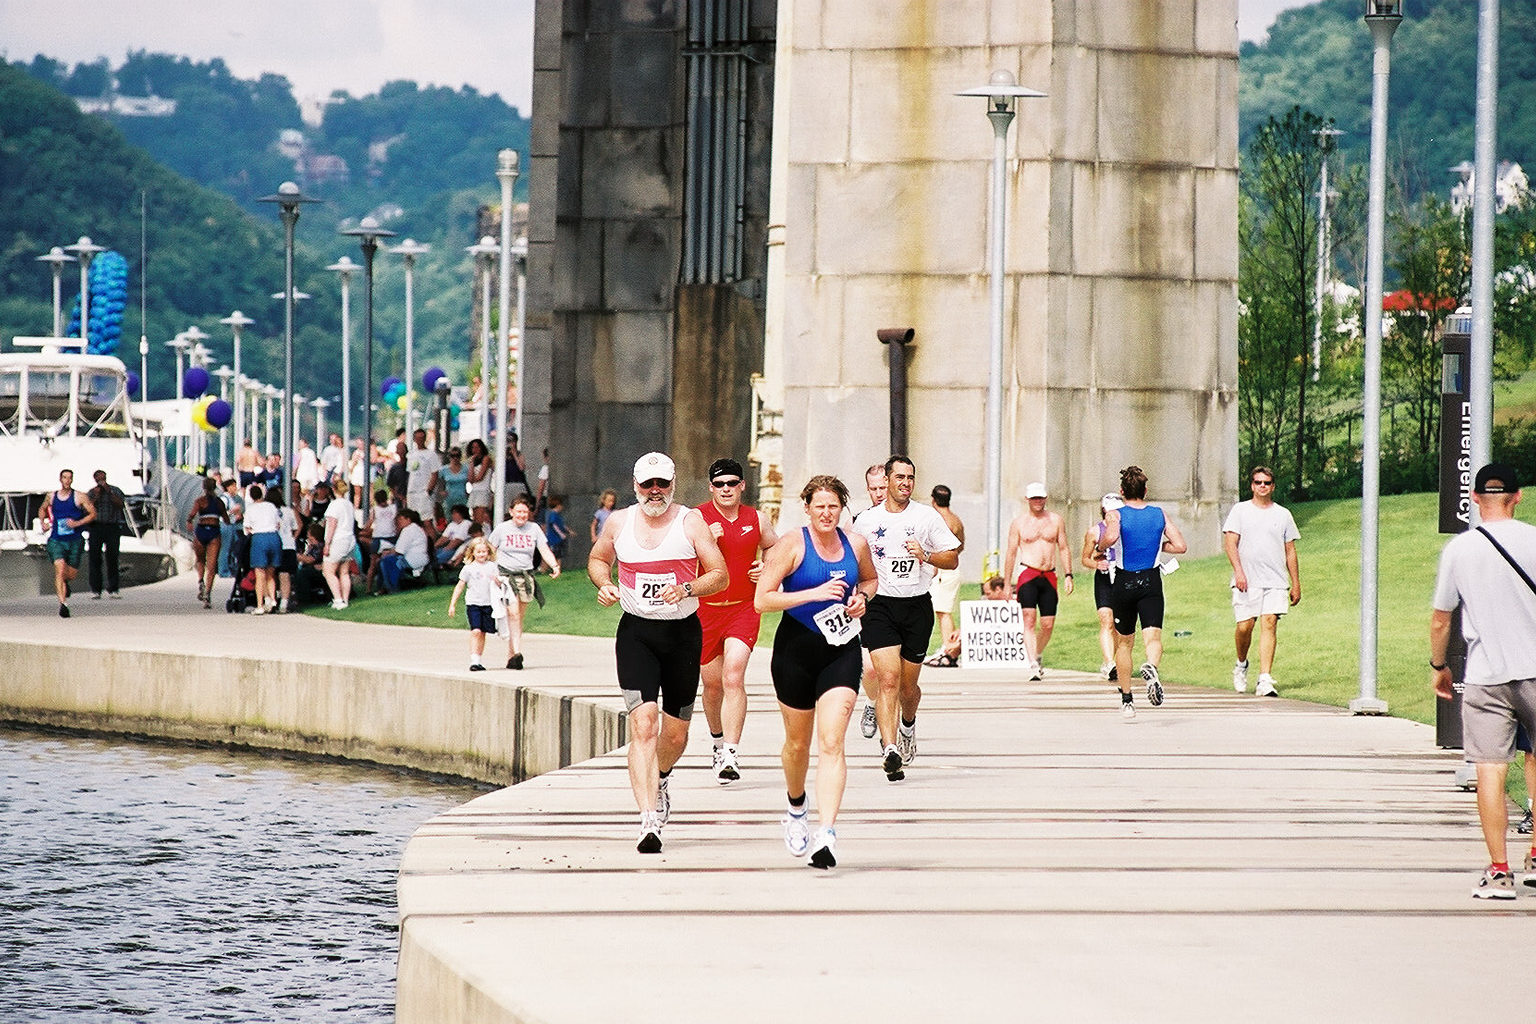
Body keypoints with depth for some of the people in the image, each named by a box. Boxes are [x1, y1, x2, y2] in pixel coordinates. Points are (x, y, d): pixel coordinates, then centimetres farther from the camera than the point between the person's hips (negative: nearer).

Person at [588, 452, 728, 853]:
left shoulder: (690, 522, -3)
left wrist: (687, 588, -22)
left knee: (675, 732, 10)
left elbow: (720, 575, -4)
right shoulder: (619, 523, 3)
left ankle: (660, 778, 47)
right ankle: (649, 820, -23)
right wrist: (604, 584, 0)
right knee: (643, 723, -17)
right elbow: (597, 559, 21)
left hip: (683, 632, 1)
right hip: (636, 634, -1)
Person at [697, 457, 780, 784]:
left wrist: (768, 569, 2)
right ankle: (718, 741, 39)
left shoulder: (755, 520, 4)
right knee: (712, 683, 12)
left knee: (733, 677, -17)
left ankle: (730, 756, -22)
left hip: (744, 609, 0)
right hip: (705, 609, 0)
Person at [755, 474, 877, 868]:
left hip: (842, 653, 1)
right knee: (798, 742, 15)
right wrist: (815, 593, -21)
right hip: (796, 650, -1)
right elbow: (762, 600, -13)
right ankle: (796, 809, 45)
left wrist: (861, 596, 1)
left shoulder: (855, 544, 2)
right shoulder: (792, 545, -9)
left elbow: (870, 578, 24)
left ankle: (826, 834, -22)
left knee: (831, 743, -13)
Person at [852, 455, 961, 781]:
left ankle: (908, 725, 43)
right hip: (879, 606, -1)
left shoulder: (926, 517, 3)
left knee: (908, 686, 10)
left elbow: (953, 558, 5)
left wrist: (925, 556, -13)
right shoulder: (866, 520, 5)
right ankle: (890, 750, -24)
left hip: (917, 606, 1)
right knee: (888, 678, -17)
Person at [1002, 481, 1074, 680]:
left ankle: (1038, 655, 30)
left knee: (1048, 624, 3)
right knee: (1029, 619, -17)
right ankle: (1033, 664, -24)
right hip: (1027, 574, -2)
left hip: (1049, 577, 2)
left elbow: (1064, 549, 13)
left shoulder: (1055, 520, 10)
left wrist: (1068, 575, 3)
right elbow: (1011, 553, 8)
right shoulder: (1019, 523, 5)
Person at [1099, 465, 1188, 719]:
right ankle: (1151, 666, -45)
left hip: (1123, 583, 0)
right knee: (1153, 637, -10)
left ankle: (1126, 700, 19)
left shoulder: (1115, 515, -4)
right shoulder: (1160, 515, 4)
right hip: (1151, 583, 0)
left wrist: (1103, 545, -2)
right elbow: (1180, 546, 1)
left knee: (1124, 642, 15)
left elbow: (1111, 537, -25)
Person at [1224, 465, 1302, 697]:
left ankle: (1264, 680, -15)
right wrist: (1238, 571, -14)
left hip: (1276, 582, 1)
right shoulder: (1240, 510, 8)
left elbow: (1290, 551, 16)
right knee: (1245, 626, -6)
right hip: (1247, 582, -1)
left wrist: (1296, 584, 12)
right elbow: (1230, 543, 0)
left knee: (1269, 624, -11)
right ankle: (1241, 664, 25)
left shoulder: (1283, 514, 15)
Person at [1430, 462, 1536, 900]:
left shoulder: (1458, 549, -1)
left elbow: (1440, 620, 4)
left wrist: (1438, 666, 19)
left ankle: (1499, 870, -5)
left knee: (1490, 770, -1)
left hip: (1484, 678, -1)